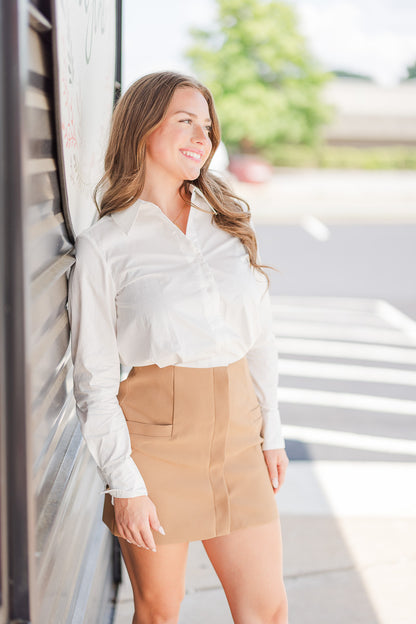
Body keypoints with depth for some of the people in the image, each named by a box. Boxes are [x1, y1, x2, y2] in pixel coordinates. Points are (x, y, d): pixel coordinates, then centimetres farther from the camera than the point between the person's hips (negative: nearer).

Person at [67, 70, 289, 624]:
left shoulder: (230, 225, 10)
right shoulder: (103, 246, -4)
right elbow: (95, 380, -5)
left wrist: (272, 434, 12)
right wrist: (124, 485, -9)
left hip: (236, 434, 4)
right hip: (156, 437, -4)